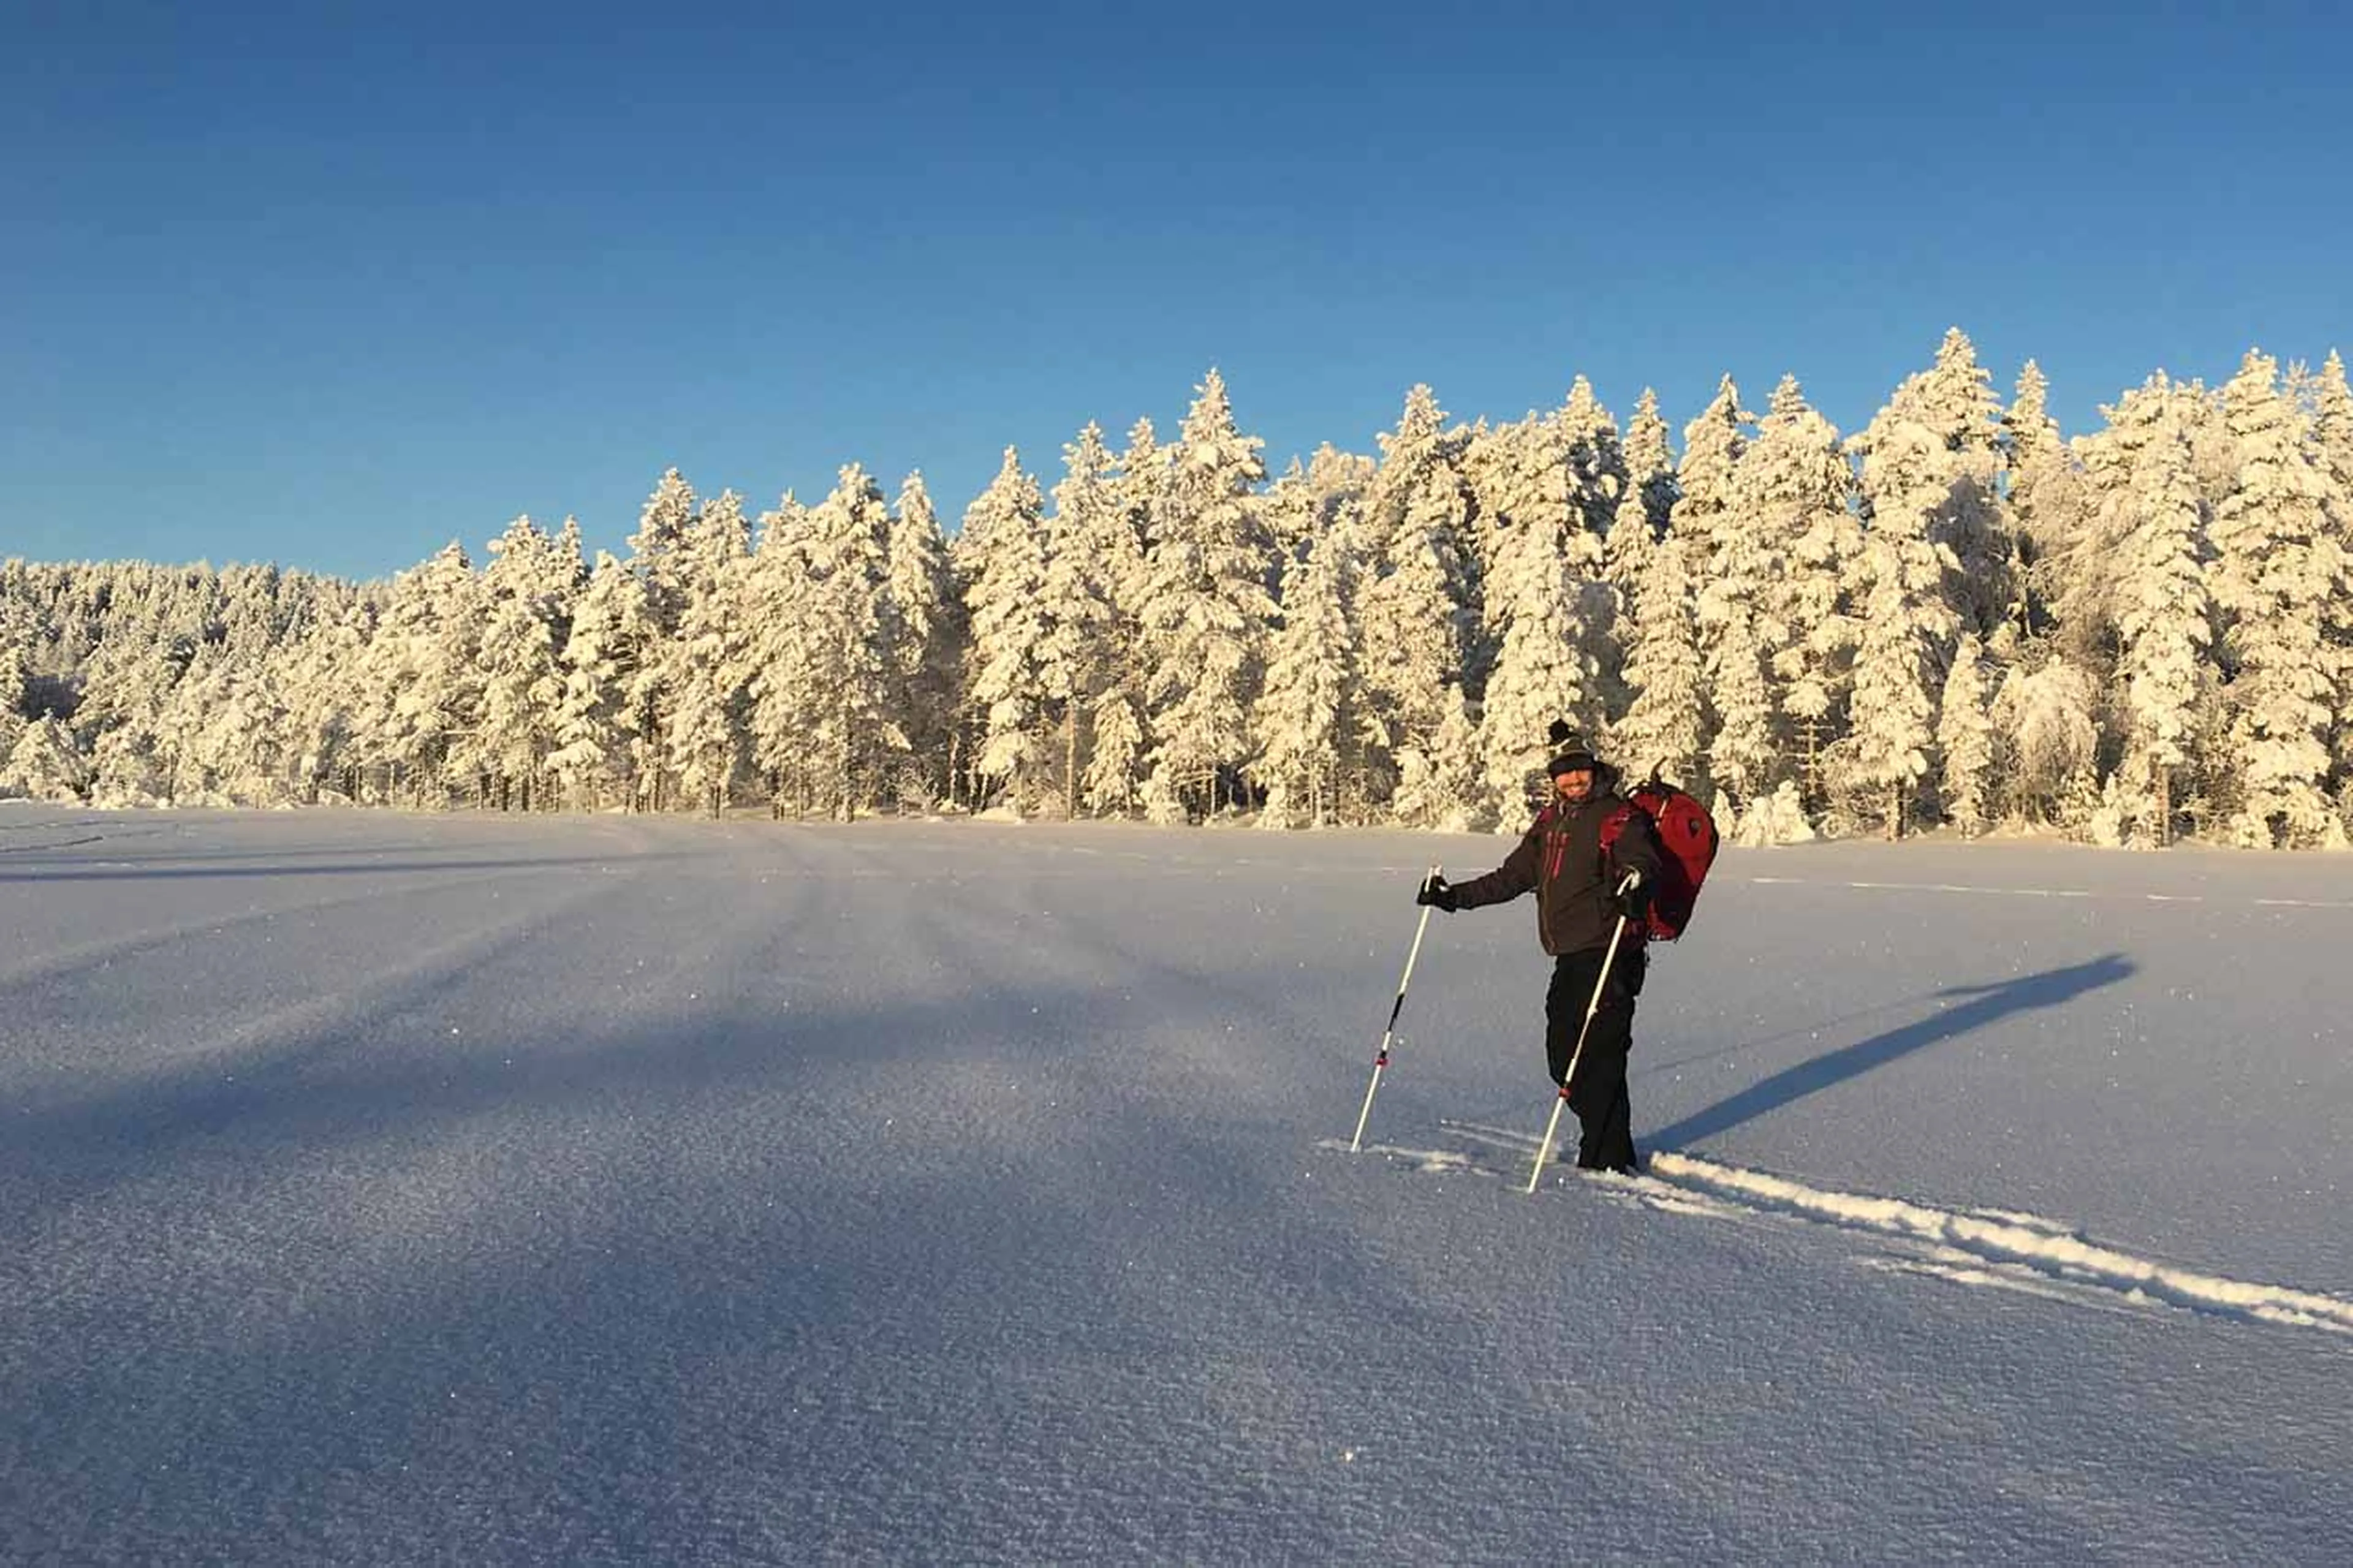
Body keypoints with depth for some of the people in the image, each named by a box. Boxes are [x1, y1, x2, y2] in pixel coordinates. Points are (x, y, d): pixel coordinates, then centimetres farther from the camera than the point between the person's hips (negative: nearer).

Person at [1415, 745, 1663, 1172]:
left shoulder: (1619, 818, -3)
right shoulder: (1551, 821, 17)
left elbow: (1645, 863, -17)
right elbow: (1512, 877, 24)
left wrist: (1634, 885, -40)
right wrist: (1455, 897, 20)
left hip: (1607, 955, -8)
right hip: (1570, 957, 8)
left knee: (1598, 1057, -7)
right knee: (1563, 1057, 10)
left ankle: (1608, 1161, 3)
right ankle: (1608, 1146, 23)